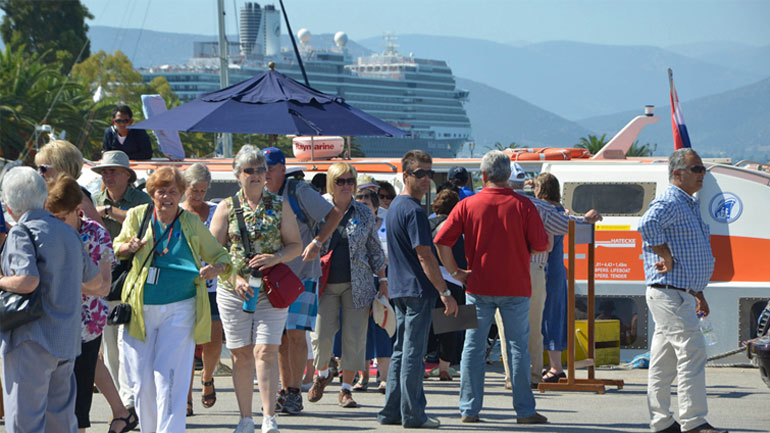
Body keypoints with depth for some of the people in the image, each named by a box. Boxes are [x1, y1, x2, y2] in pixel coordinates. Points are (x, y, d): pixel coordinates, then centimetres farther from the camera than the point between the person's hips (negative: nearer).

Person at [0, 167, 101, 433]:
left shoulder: (22, 232, -9)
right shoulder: (68, 232, 15)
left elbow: (28, 281, -24)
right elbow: (95, 283, 25)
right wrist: (103, 264, 46)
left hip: (31, 341, -8)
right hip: (66, 341, 8)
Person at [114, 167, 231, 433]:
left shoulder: (192, 223, 4)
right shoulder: (137, 216, 6)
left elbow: (219, 255, 14)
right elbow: (116, 248, 19)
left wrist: (217, 268, -10)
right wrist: (128, 247, -5)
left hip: (179, 310, -2)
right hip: (141, 310, 2)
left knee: (169, 377, -12)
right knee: (141, 380, 3)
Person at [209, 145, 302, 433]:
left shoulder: (280, 206, 7)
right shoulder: (227, 207, 5)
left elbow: (296, 244, 8)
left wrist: (276, 258, -13)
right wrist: (235, 278, -11)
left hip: (272, 290, -1)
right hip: (233, 291, 1)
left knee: (265, 352, -12)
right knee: (241, 355, 3)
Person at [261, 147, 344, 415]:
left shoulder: (299, 192, -8)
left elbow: (334, 215, -7)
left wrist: (317, 242, -18)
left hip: (302, 275, -6)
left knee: (296, 333, -11)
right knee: (280, 336, 6)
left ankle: (295, 393, -7)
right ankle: (285, 390, 13)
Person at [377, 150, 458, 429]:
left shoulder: (395, 207, 16)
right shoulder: (414, 211, -15)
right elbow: (424, 256, -20)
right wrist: (445, 293, -19)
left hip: (399, 290, 10)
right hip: (418, 290, -10)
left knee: (402, 350, 14)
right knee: (414, 352, -6)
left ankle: (392, 411, 16)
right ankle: (412, 414, -3)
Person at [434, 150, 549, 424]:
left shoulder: (467, 205, -2)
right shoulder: (523, 206, -5)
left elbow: (441, 241, -6)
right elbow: (541, 246, -4)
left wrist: (455, 271, 2)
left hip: (479, 286, 1)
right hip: (516, 287, -1)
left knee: (473, 347, 7)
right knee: (518, 347, 5)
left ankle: (469, 409, 7)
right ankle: (524, 410, 5)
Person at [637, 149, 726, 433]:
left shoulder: (691, 205, 21)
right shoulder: (668, 203, -12)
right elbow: (647, 225, -35)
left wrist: (699, 295, 26)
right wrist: (667, 258, -26)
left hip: (683, 294, 10)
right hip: (669, 293, -10)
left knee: (664, 361, 11)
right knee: (692, 351, -14)